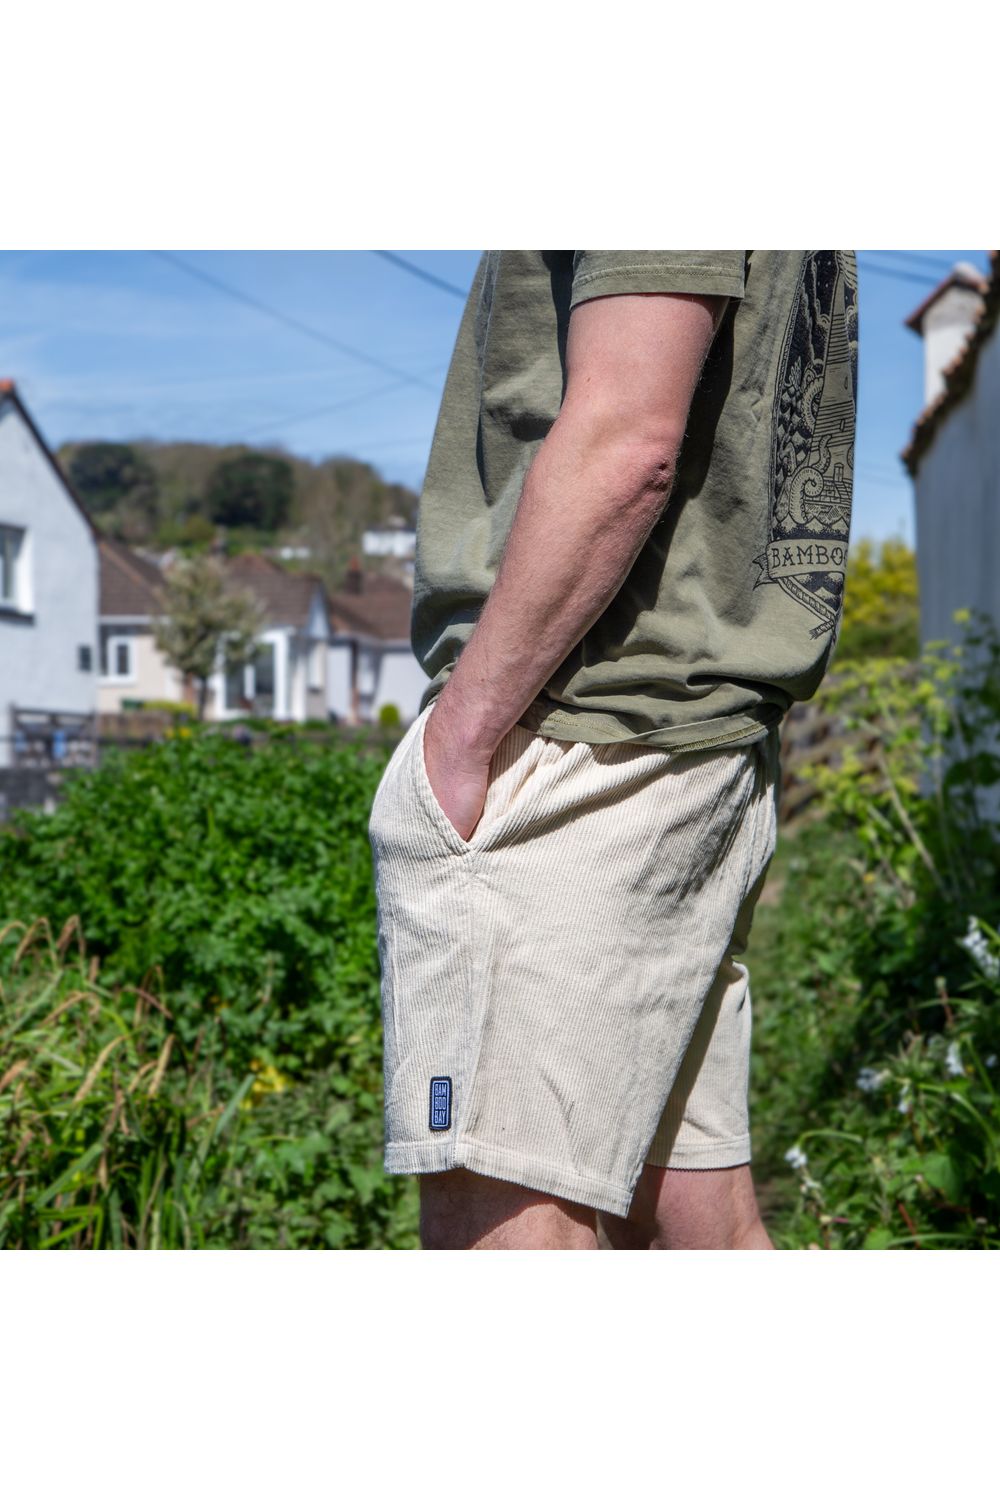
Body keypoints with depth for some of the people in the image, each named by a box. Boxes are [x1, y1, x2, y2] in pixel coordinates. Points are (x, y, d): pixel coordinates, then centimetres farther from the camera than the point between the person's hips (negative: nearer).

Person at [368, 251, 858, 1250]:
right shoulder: (805, 252, 24)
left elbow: (623, 446, -18)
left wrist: (459, 730, -15)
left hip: (574, 734, -10)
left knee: (499, 1217, -9)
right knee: (701, 1220, 11)